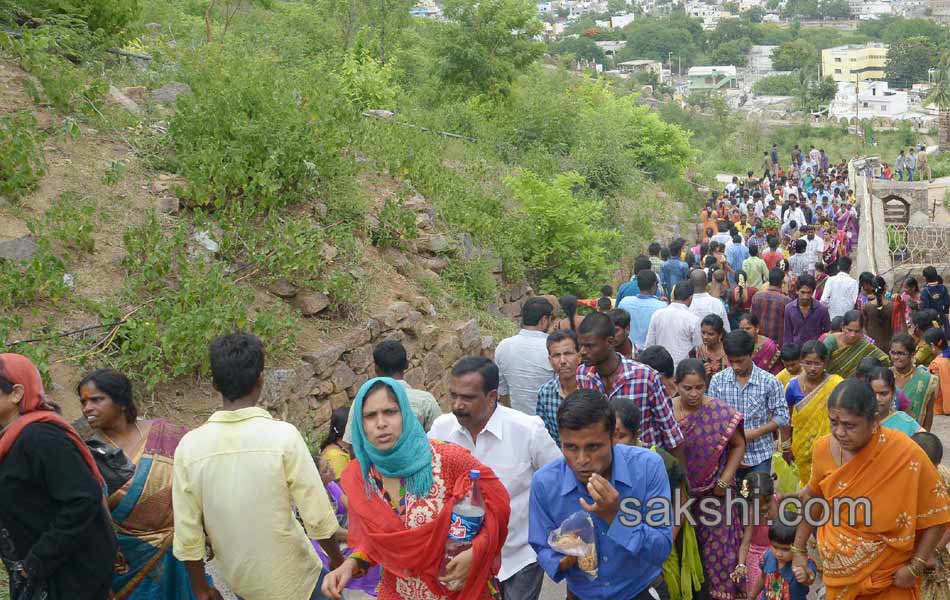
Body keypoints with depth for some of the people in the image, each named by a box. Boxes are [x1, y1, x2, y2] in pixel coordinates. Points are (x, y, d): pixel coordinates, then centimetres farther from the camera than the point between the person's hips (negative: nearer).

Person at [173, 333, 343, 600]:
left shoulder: (189, 446, -12)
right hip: (291, 577, -3)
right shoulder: (283, 436, -21)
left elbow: (187, 532, -7)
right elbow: (317, 517, -17)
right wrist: (338, 561, 0)